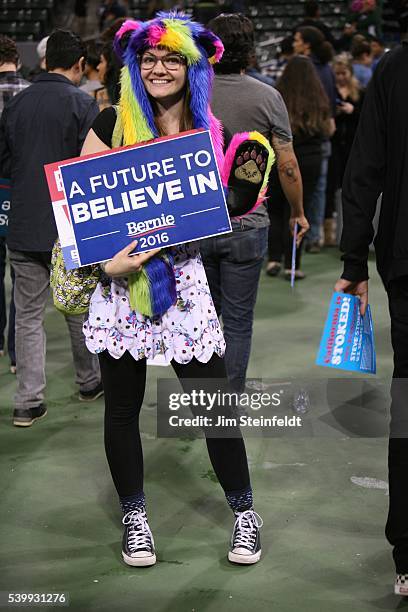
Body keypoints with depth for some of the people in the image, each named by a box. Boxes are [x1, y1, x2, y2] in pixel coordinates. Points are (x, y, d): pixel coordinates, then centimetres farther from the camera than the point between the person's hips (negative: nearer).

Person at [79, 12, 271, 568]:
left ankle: (244, 512, 22)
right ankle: (134, 517, 28)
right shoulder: (112, 125, -2)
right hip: (120, 279, 0)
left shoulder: (211, 135, 3)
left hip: (182, 277, 1)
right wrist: (107, 259, -15)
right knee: (122, 406, 9)